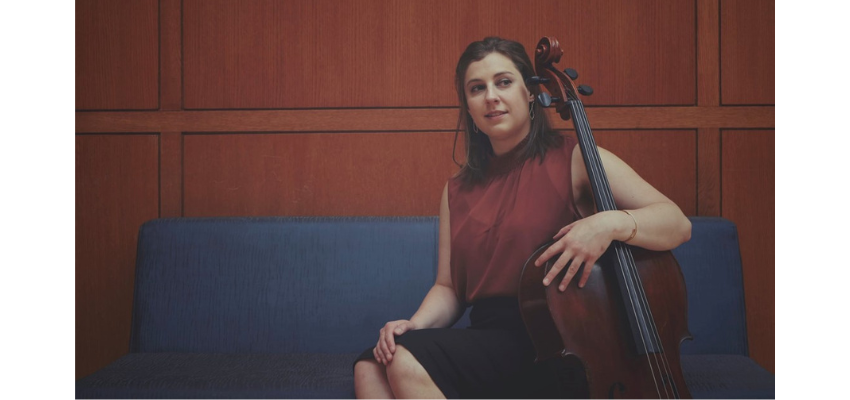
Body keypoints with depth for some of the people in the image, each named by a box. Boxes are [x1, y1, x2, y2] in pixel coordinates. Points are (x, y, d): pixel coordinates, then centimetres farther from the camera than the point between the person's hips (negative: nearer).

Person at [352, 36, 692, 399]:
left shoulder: (573, 159, 0)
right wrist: (415, 324, -5)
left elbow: (677, 224, -6)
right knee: (370, 369, -20)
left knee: (408, 360, -26)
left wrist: (611, 223, -27)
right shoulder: (458, 190, 16)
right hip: (485, 337, 5)